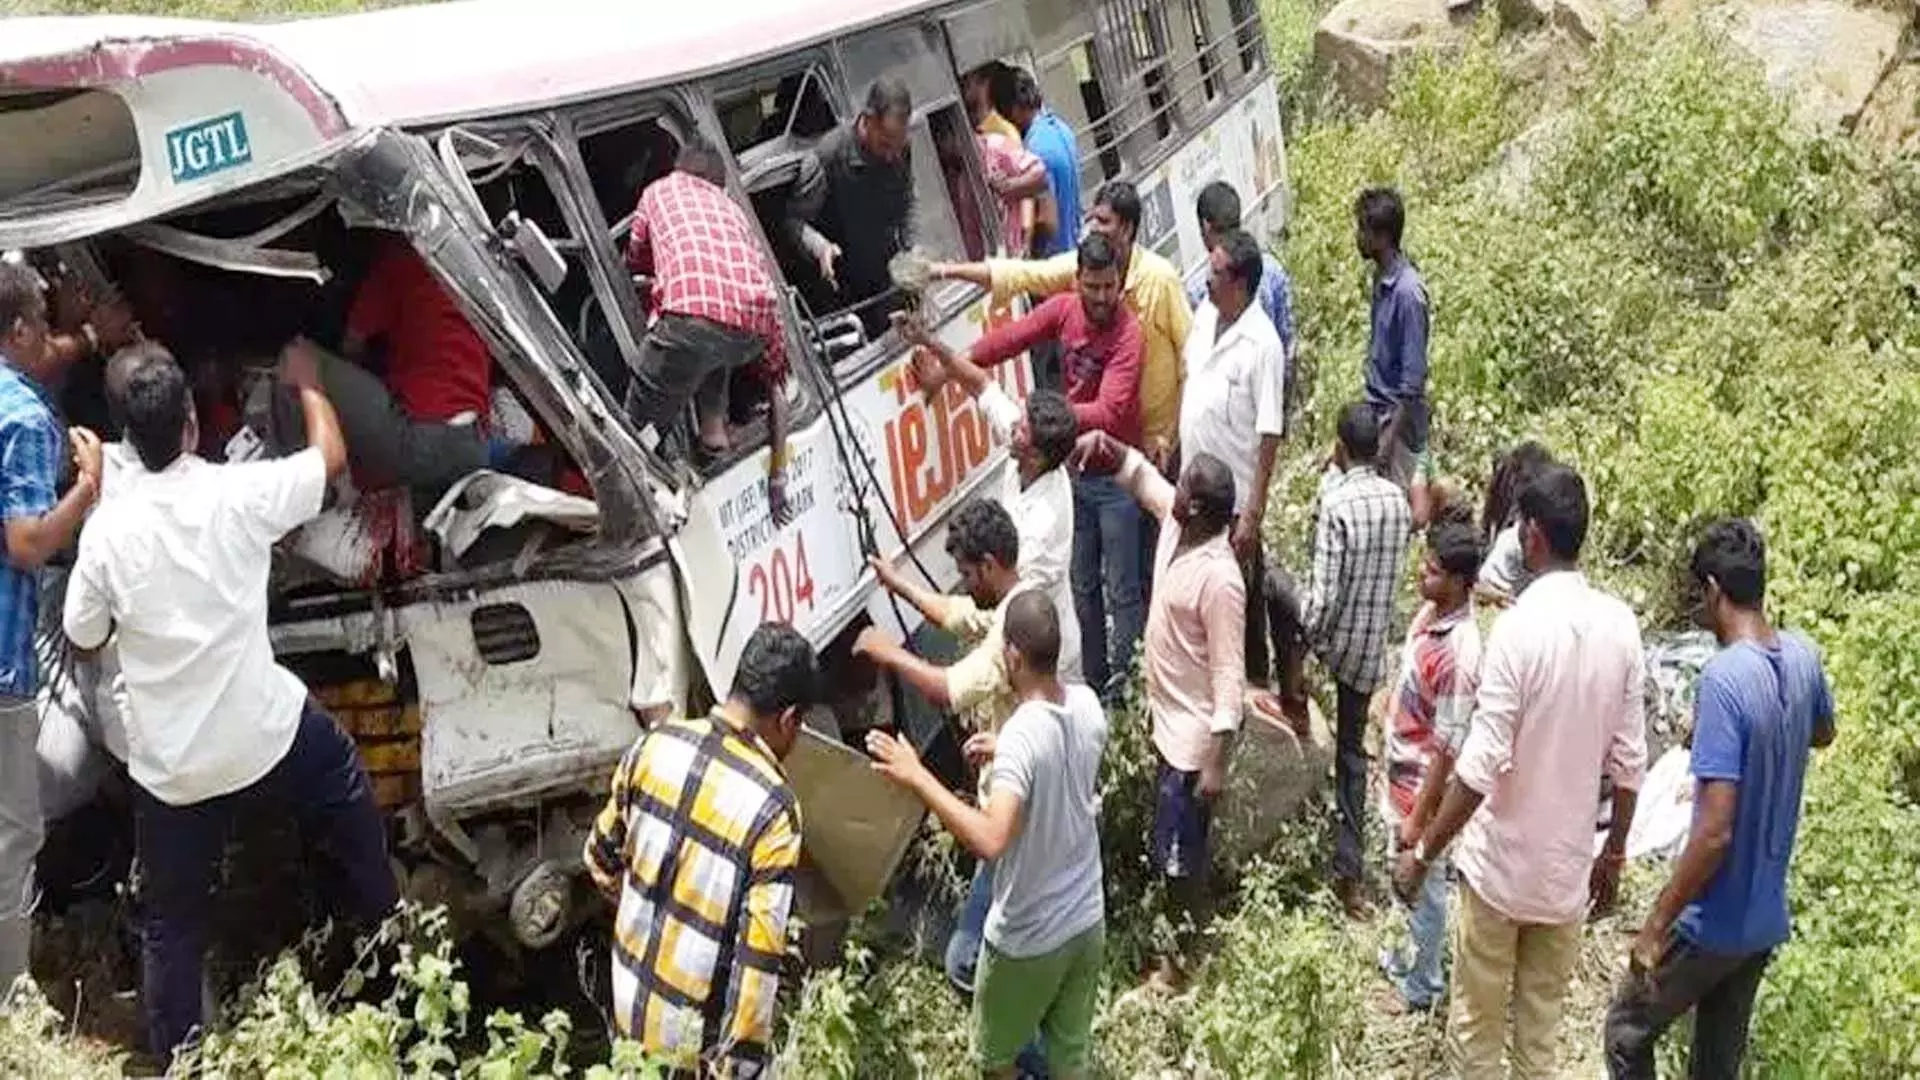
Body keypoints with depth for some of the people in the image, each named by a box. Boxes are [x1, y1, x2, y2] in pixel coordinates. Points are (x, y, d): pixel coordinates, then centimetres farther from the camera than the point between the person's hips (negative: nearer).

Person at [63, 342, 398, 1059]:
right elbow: (331, 452, 6)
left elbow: (83, 639, 6)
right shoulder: (239, 494, -12)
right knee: (342, 778, 31)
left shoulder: (106, 528, -7)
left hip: (168, 766, 1)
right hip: (266, 737, -1)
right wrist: (306, 382, 21)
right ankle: (381, 927, 43)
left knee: (171, 929, 16)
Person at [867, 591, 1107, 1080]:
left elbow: (990, 840, -44)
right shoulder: (1087, 705, -8)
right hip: (1086, 922, 7)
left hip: (1028, 940, -7)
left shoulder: (1021, 736, -31)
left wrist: (917, 777, -41)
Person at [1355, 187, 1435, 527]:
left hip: (1400, 421, -9)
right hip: (1379, 413, 9)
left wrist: (1389, 439, -23)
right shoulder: (1382, 278, 4)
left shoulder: (1407, 292, -24)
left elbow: (1413, 381, -24)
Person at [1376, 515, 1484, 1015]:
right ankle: (1404, 957, 47)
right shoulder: (1430, 611, -4)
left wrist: (1418, 818, -20)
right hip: (1399, 771, 9)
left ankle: (1421, 987, 31)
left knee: (1422, 887, 12)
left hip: (1423, 784, -9)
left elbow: (1446, 748, -26)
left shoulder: (1458, 654, -32)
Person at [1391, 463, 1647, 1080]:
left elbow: (1481, 767, -22)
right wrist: (1614, 854, 15)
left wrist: (1422, 854, -12)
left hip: (1501, 865, -5)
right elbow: (1629, 762, 2)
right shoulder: (1621, 625, -4)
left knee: (1476, 1029, 10)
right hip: (1569, 867, 5)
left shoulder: (1519, 626, -22)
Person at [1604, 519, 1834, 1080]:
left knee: (1628, 1035, 12)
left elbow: (1715, 832, -28)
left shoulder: (1723, 678, -26)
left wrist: (1656, 925, -20)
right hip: (1766, 920, 7)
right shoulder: (1802, 656, -3)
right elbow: (1821, 734, 22)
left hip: (1714, 924, -7)